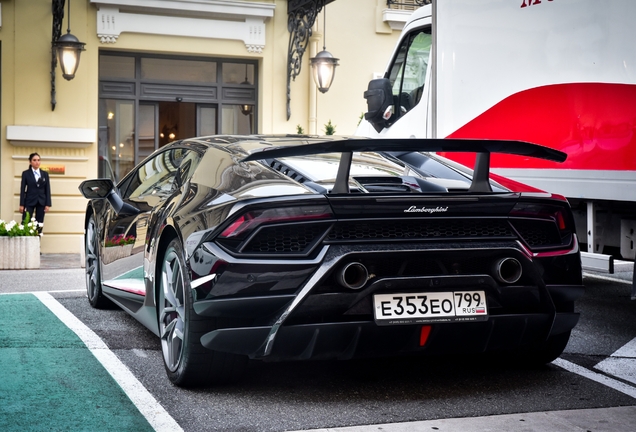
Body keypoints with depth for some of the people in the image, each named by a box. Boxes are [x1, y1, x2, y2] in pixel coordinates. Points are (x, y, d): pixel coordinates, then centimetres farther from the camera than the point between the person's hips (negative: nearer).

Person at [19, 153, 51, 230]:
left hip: (41, 202, 2)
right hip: (29, 201, -2)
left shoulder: (45, 174, 8)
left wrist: (48, 204, -2)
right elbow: (23, 189, 0)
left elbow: (47, 189, 6)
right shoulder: (25, 173, 1)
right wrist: (22, 204, -6)